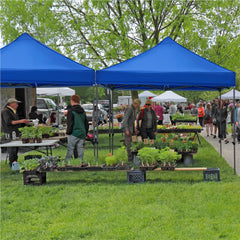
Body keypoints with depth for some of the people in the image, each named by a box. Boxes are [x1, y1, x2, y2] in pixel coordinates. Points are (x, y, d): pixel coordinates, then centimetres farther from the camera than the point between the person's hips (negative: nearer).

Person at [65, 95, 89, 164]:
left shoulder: (71, 111, -7)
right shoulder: (83, 111, 14)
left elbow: (70, 123, -12)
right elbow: (86, 124, 18)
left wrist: (68, 133, -4)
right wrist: (85, 134, 22)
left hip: (74, 134, -6)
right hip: (82, 134, 6)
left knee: (70, 149, -3)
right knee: (80, 149, 7)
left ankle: (67, 162, -3)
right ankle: (80, 162, 6)